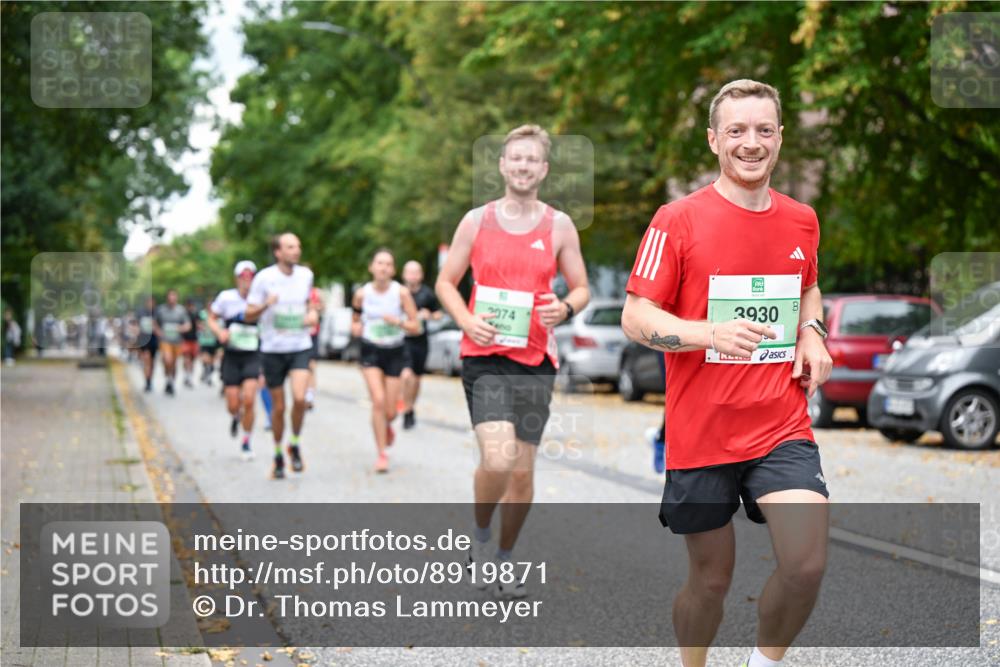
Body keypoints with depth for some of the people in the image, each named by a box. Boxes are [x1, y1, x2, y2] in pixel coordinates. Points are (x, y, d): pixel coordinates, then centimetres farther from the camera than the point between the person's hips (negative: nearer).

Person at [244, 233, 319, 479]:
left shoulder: (305, 275, 3)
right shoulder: (264, 278, -8)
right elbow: (249, 316, -6)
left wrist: (313, 313, 0)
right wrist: (265, 305, -26)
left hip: (300, 348, 1)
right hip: (272, 350, -1)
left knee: (299, 398, -20)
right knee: (278, 407, 6)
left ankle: (295, 445, 4)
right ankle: (278, 455, 27)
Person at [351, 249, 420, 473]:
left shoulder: (401, 293, -9)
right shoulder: (362, 293, -4)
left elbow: (415, 327, -7)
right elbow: (356, 318, 13)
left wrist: (398, 322, -25)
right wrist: (355, 327, -9)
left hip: (395, 352, 0)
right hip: (371, 351, 0)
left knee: (389, 411, 3)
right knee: (378, 400, -19)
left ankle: (387, 426, 42)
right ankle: (381, 454, -8)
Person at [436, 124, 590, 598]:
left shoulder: (559, 226, 5)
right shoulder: (476, 221, 4)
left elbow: (581, 288, 12)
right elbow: (445, 282, 10)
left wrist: (566, 308, -12)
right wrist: (467, 321, -9)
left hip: (535, 359, 2)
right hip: (484, 356, -2)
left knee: (523, 471, 6)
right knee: (497, 459, -21)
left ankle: (504, 559, 26)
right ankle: (480, 540, 7)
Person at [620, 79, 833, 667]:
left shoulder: (801, 220, 8)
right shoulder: (679, 220, -6)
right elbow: (636, 317, -8)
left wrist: (811, 332, 5)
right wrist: (712, 334, -24)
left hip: (783, 430, 3)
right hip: (701, 435, -2)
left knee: (807, 565, -15)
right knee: (712, 578, 8)